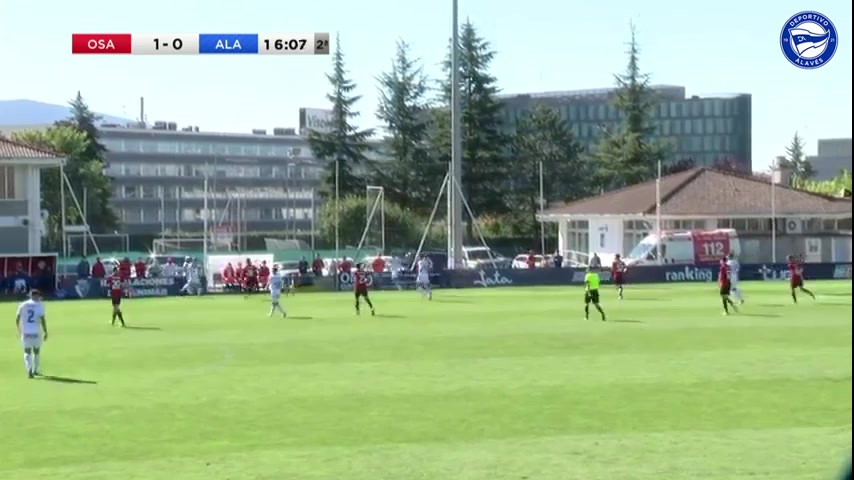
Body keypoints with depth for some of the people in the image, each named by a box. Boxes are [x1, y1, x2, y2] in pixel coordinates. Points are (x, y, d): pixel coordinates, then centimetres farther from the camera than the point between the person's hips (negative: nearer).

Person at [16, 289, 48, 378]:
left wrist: (19, 330, 20)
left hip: (25, 332, 1)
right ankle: (35, 371, 24)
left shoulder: (22, 305, 4)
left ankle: (29, 369, -19)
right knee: (36, 351, 17)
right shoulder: (39, 305, -4)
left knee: (27, 352, 4)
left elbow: (17, 319, 5)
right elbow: (42, 319, -11)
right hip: (36, 332, -1)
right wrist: (45, 332, -4)